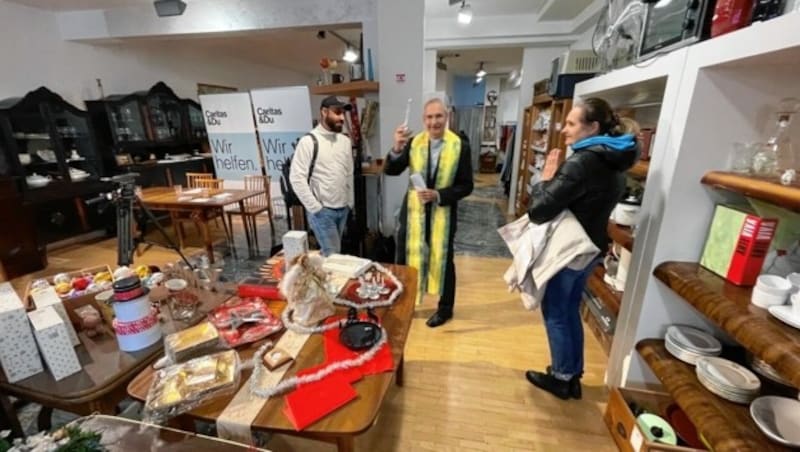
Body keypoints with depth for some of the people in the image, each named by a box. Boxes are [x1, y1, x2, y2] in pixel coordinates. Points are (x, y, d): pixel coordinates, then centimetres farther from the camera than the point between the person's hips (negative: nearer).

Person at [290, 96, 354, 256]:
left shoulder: (345, 141, 8)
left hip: (343, 209, 6)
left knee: (335, 253, 15)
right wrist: (315, 208, -15)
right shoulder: (309, 141, -11)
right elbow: (296, 178, -14)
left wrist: (350, 203, 11)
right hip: (322, 210, -6)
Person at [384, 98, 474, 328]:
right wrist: (397, 148, -23)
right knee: (405, 259, 13)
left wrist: (438, 195, -21)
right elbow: (391, 171, -6)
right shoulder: (413, 143, -2)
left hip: (443, 213, -2)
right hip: (414, 211, 3)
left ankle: (445, 308, 35)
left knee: (442, 260, 13)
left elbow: (466, 186, -8)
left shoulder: (460, 147, -8)